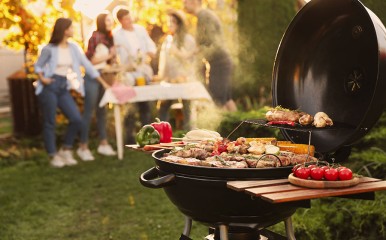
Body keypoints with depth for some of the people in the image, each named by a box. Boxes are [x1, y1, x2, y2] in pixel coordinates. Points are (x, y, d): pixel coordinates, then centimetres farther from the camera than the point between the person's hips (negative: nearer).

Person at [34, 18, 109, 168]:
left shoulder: (74, 48, 5)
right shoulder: (49, 49, -7)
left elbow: (87, 65, 7)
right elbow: (38, 65, 4)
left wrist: (103, 83, 7)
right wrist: (42, 78, -16)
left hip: (64, 88, 5)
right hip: (49, 87, -5)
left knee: (77, 120, -4)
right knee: (50, 123, 1)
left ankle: (66, 150, 14)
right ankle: (53, 156, 14)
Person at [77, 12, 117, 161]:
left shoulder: (108, 38, 12)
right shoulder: (96, 37, -11)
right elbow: (90, 60, -14)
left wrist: (113, 56, -2)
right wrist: (109, 55, -12)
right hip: (92, 76, -8)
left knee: (101, 111, 12)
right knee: (88, 112, -5)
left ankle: (103, 144, 20)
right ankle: (83, 147, 0)